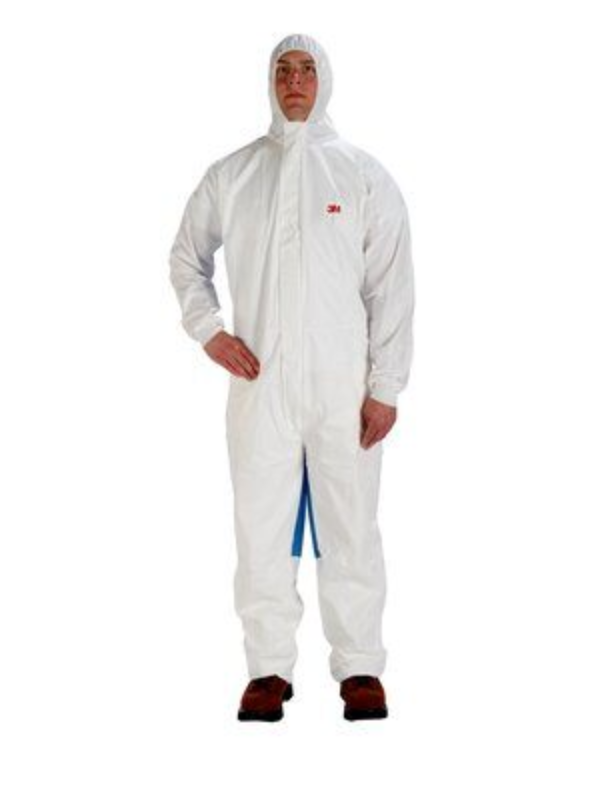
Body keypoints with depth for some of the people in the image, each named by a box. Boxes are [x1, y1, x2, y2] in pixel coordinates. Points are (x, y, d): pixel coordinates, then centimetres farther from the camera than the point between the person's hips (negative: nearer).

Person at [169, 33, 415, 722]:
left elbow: (391, 287, 0)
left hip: (344, 384, -1)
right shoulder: (231, 175, 10)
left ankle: (360, 667, 12)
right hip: (260, 381, 2)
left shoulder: (364, 175, 4)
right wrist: (208, 329, 4)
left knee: (350, 524, 1)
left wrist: (385, 387, -6)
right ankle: (269, 669, 12)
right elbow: (187, 258, 21)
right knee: (261, 524, 3)